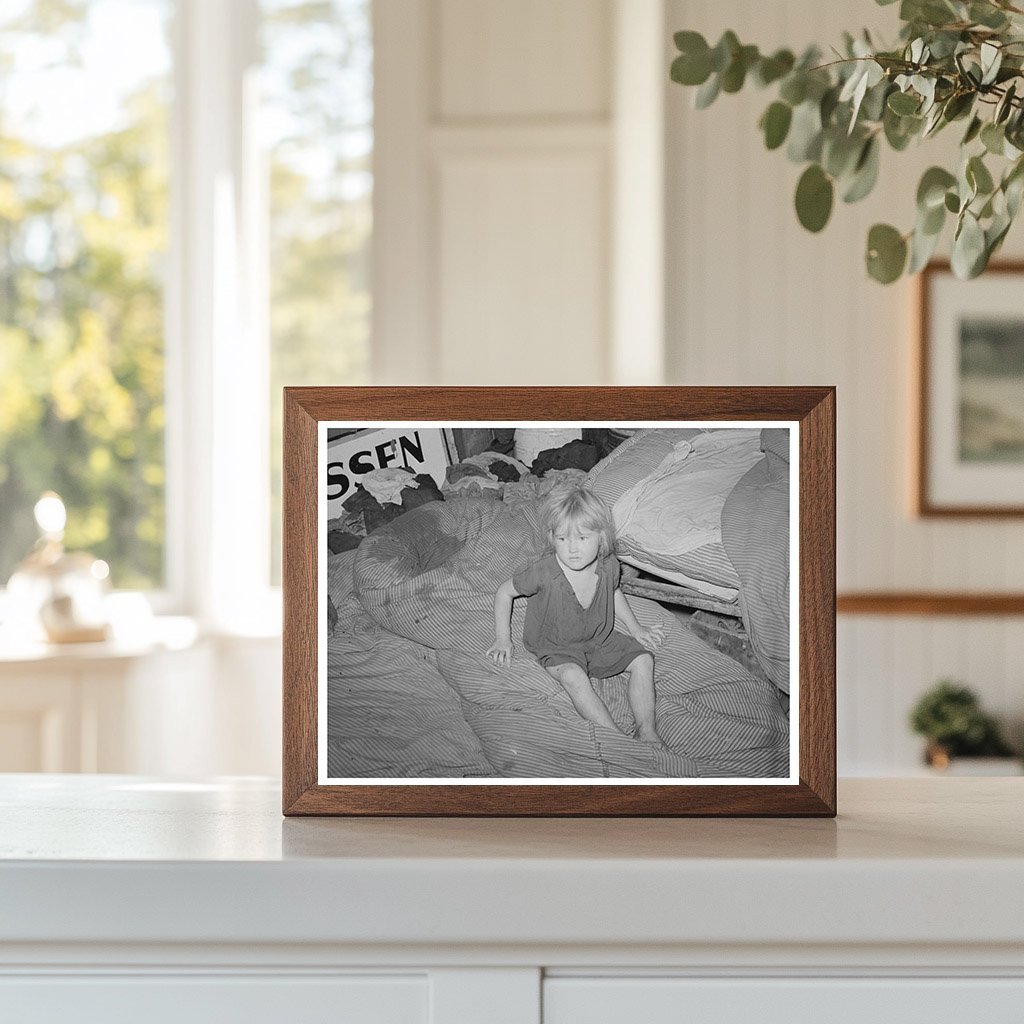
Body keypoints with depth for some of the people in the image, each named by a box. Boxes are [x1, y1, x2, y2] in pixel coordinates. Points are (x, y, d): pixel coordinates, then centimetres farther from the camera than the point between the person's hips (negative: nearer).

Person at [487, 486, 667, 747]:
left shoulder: (608, 566, -13)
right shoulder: (544, 573, -27)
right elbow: (504, 592, -9)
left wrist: (635, 629, 17)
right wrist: (503, 639, -10)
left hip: (599, 639, 5)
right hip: (555, 646, -5)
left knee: (643, 659, -7)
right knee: (573, 676, -34)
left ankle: (646, 731, -10)